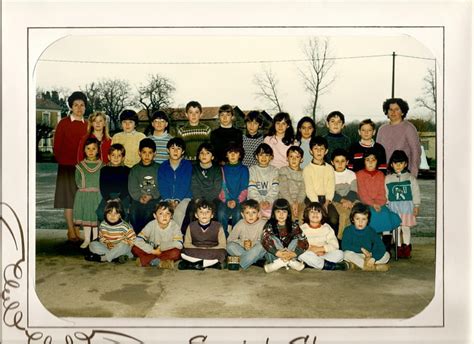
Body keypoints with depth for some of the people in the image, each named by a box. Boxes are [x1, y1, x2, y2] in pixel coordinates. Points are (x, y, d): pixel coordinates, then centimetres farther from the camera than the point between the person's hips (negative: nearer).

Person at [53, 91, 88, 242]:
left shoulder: (88, 125, 7)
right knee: (69, 198, 2)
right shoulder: (63, 123, -1)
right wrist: (63, 161, -1)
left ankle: (77, 229, 11)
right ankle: (71, 230, 9)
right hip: (67, 167, -3)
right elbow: (56, 147, 2)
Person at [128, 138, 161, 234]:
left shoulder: (158, 168, 13)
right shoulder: (135, 170, 17)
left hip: (154, 200, -2)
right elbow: (132, 188, 6)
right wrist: (140, 197, -11)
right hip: (138, 200, 2)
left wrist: (151, 196, -11)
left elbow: (161, 187, 3)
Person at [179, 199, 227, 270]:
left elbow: (222, 245, -3)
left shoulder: (218, 227, -2)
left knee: (222, 253, -32)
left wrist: (210, 249, -18)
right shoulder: (191, 226, 2)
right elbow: (187, 243, 3)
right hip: (196, 252, 1)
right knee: (184, 252, -27)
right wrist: (198, 249, -15)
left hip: (212, 252, 0)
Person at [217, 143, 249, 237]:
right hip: (225, 200, 1)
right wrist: (226, 200, -10)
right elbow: (220, 187, 8)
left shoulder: (244, 169, 13)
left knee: (238, 214, -31)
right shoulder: (223, 169, 15)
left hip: (240, 200, -1)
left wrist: (236, 201, -11)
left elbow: (244, 188, 4)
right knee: (221, 213, -30)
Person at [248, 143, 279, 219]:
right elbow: (251, 190, -1)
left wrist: (268, 201, -14)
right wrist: (260, 201, -14)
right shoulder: (252, 169, 10)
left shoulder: (274, 170, 14)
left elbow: (274, 189, 2)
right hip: (255, 201, -1)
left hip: (271, 201, 1)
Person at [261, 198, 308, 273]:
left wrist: (293, 253, -29)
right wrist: (278, 253, -36)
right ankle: (290, 262, -31)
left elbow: (304, 242, -12)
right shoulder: (269, 226, -4)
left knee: (296, 240, -16)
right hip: (274, 255, -1)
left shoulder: (293, 226, -1)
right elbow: (265, 241, -21)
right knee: (272, 239, -22)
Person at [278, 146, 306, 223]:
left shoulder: (303, 173, 10)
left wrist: (297, 203, -17)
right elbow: (283, 189, -4)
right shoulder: (283, 171, 5)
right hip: (285, 201, -2)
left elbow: (303, 190, 0)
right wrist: (291, 203, -14)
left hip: (299, 202, 2)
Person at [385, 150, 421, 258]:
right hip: (393, 207, 1)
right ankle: (399, 247, 15)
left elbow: (415, 192, 2)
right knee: (396, 227, 4)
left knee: (406, 227, 2)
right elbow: (385, 194, 4)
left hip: (407, 206, -1)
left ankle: (407, 246, 17)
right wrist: (386, 207, 1)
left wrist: (416, 206, 0)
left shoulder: (410, 178, 1)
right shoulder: (388, 179, 3)